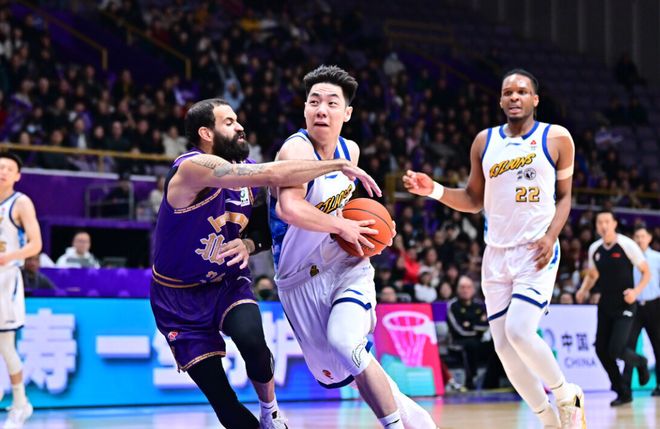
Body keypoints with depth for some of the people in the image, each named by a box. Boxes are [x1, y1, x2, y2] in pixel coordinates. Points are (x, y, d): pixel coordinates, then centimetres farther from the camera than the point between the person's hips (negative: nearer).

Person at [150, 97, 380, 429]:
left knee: (253, 343, -26)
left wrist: (250, 244, -12)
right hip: (180, 296, -4)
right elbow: (273, 175, -36)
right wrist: (340, 165, -29)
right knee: (222, 400, -9)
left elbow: (262, 226, 13)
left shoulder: (245, 169, 0)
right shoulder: (194, 167, -25)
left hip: (227, 281, 4)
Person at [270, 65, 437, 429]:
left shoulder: (350, 151, 1)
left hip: (345, 266, 2)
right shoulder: (297, 148, -20)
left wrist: (366, 228, 4)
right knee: (336, 373, 8)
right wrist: (342, 227, -25)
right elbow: (289, 208, -37)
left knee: (344, 342, -27)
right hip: (299, 278, -2)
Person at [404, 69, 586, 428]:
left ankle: (567, 396, 4)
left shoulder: (557, 139, -2)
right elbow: (474, 200, 13)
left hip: (536, 252, -4)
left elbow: (564, 196, 6)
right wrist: (434, 190, -4)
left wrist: (551, 236, -11)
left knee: (519, 331, -22)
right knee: (503, 345, 1)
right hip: (497, 253, 4)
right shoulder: (484, 142, 6)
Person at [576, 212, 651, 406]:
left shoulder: (627, 245, -11)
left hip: (625, 305, -5)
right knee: (601, 350, -1)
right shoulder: (594, 249, 5)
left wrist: (636, 291, -21)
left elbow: (646, 272, -4)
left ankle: (639, 362, 19)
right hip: (605, 306, 5)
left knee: (616, 350, -16)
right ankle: (623, 393, 14)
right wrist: (583, 290, 3)